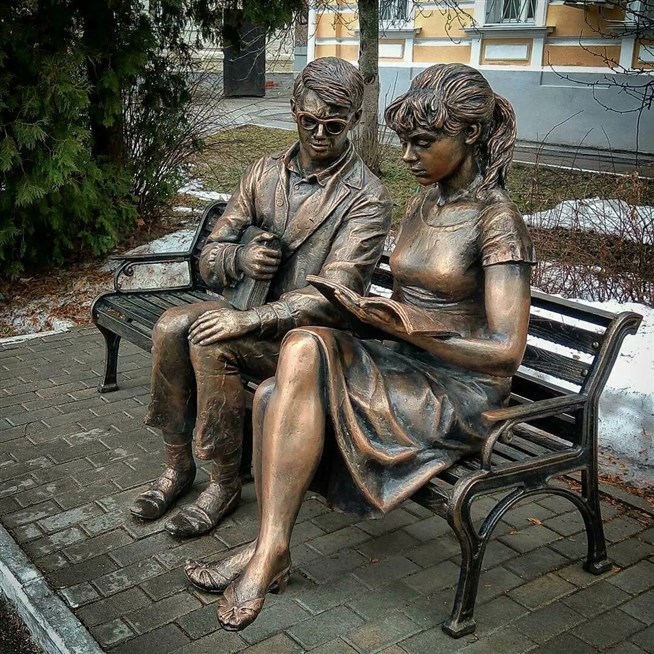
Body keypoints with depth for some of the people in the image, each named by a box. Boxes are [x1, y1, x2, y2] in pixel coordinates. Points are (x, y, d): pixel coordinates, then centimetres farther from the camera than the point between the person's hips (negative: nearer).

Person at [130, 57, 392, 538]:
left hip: (312, 333, -6)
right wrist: (240, 259, -19)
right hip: (255, 307, 6)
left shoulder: (367, 199, -13)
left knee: (212, 342, -28)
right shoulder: (265, 174, 5)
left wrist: (248, 319, -31)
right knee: (171, 327, -20)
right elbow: (210, 258, 6)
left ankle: (225, 484, -9)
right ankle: (178, 467, -3)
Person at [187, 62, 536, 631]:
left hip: (460, 392, -7)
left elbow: (507, 350, -18)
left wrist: (404, 329, -26)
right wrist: (368, 306, 0)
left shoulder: (497, 220, -13)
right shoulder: (424, 203, 11)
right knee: (274, 397, -20)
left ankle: (271, 549, -22)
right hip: (404, 369, 7)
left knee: (306, 348, -29)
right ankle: (270, 551, -12)